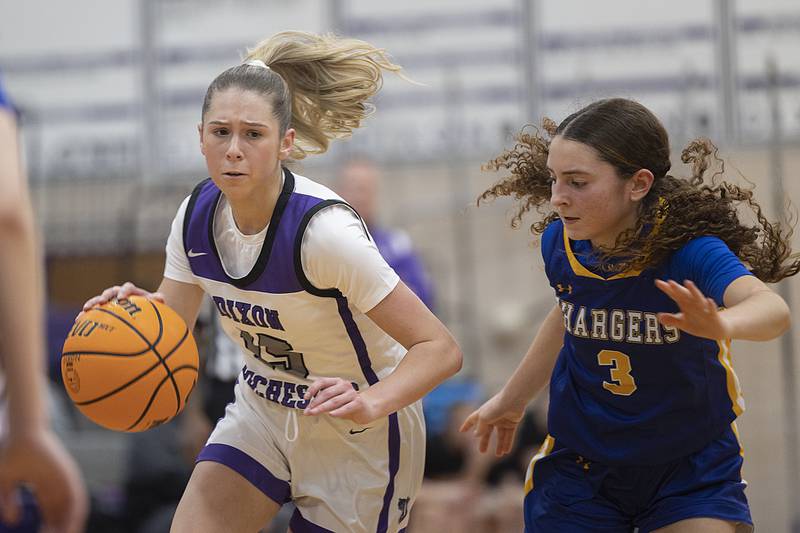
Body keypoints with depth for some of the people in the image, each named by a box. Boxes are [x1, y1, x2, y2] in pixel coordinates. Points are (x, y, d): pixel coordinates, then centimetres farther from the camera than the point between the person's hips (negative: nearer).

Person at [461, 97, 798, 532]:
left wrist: (720, 325, -68)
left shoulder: (688, 250, -26)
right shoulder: (560, 243, -10)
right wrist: (512, 398, 26)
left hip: (690, 470, -4)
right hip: (579, 461, 4)